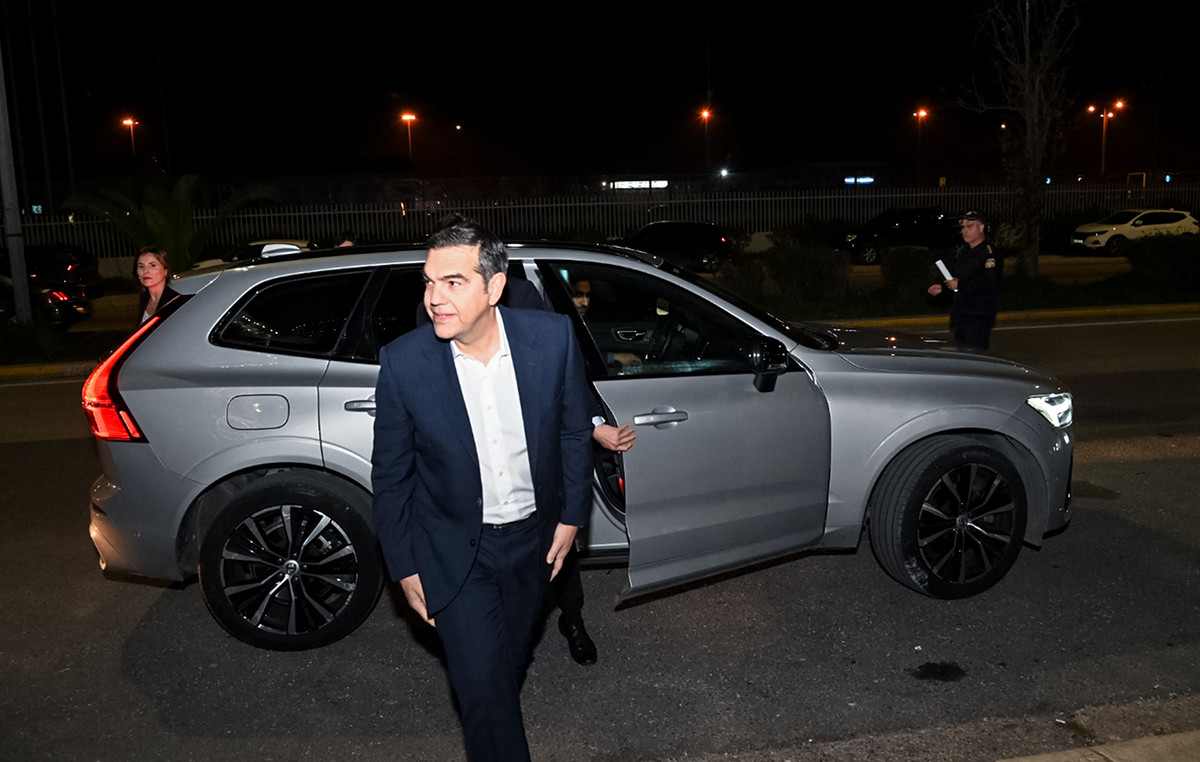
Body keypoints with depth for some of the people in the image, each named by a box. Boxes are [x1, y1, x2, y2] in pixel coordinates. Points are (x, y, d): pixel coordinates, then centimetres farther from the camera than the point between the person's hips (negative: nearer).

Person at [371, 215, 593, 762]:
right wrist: (404, 568, -5)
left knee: (511, 659, 25)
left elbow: (574, 432, -2)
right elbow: (390, 476, -9)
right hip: (454, 550, -2)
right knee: (479, 680, -3)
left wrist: (571, 517, 1)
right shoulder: (403, 362, -20)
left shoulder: (552, 337, -18)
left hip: (533, 536, 3)